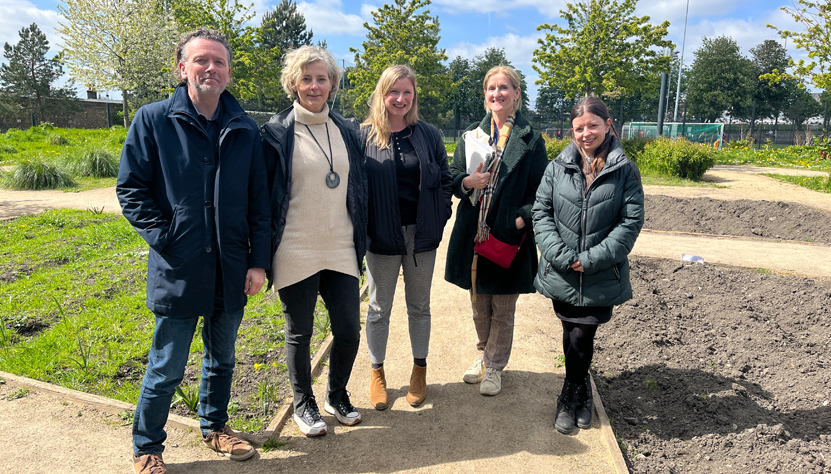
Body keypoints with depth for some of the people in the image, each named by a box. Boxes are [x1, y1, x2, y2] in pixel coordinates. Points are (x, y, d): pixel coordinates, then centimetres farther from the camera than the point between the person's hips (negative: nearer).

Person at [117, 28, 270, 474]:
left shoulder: (245, 129, 4)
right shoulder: (153, 120, -3)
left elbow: (259, 201, 4)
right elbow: (131, 189, -2)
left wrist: (258, 261, 0)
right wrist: (164, 237, -11)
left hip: (231, 272, 3)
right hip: (178, 271, -3)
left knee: (222, 358, 19)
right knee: (166, 369, 8)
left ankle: (214, 425, 42)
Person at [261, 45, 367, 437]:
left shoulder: (346, 131, 9)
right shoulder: (277, 132, -3)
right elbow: (263, 192, -3)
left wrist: (359, 240, 10)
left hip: (340, 250, 4)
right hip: (295, 253, -3)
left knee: (349, 329, 6)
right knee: (299, 332, 10)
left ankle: (337, 395, 33)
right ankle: (303, 403, 32)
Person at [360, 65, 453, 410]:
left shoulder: (429, 135, 4)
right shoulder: (364, 136, -2)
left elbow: (445, 180, 8)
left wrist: (439, 218, -3)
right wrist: (362, 227, -8)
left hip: (421, 236, 2)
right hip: (381, 236, -1)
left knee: (419, 306, 14)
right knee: (379, 308, 11)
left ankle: (419, 369, 31)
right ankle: (376, 372, 28)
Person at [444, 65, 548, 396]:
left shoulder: (530, 139, 0)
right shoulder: (472, 135, 10)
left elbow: (539, 190, -2)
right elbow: (452, 176, 9)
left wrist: (522, 219, -16)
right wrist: (467, 182, -13)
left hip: (510, 236, -3)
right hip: (474, 235, 3)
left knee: (503, 309, 8)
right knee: (479, 304, 16)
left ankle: (494, 368, 24)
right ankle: (484, 355, 37)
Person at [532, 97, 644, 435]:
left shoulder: (625, 171, -2)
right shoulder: (558, 167, 3)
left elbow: (631, 222, -6)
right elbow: (541, 212, 0)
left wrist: (592, 259, -14)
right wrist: (562, 255, -12)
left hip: (602, 277, -2)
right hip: (561, 274, 2)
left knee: (581, 339, 0)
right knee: (572, 337, 12)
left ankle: (570, 399, 27)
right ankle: (581, 393, 38)